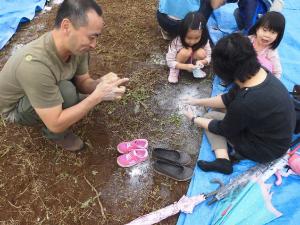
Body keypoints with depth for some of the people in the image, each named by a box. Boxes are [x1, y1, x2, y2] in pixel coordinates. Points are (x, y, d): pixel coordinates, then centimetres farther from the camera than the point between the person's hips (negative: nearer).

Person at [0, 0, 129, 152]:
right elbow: (56, 125, -36)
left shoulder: (76, 45, -22)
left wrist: (101, 84, -28)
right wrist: (97, 96, -38)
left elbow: (83, 82, -6)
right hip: (15, 108, -6)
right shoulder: (34, 64, -42)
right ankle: (55, 135, -3)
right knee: (67, 92, -33)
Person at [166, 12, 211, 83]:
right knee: (185, 52, -35)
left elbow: (208, 57, -13)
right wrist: (185, 66, -43)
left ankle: (196, 68, 1)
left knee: (201, 53, -29)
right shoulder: (177, 42, -32)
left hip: (193, 61, 3)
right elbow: (169, 61, -28)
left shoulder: (203, 41, -24)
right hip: (180, 64, -2)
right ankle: (175, 69, -8)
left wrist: (202, 62, -38)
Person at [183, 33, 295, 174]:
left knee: (210, 117, 0)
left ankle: (223, 159, -2)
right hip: (271, 134, 8)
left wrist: (194, 119, -1)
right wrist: (198, 102, 10)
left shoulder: (246, 103, -38)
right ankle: (222, 160, 1)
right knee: (212, 117, 9)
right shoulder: (258, 73, -13)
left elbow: (223, 129, -17)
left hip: (266, 149, -8)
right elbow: (229, 99, 4)